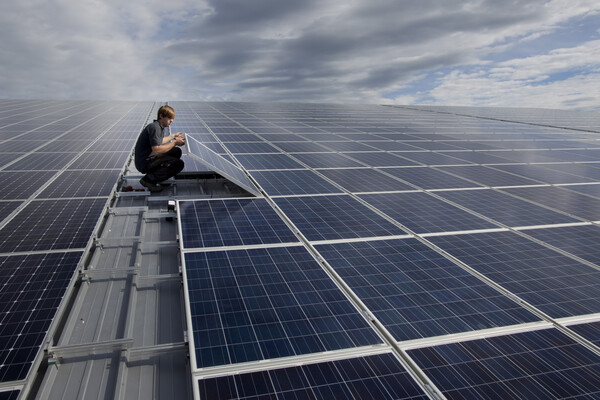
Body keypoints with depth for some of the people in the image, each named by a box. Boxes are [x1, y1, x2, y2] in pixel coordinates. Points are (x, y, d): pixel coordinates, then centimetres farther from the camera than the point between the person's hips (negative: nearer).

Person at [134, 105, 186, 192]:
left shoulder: (161, 126, 10)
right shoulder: (154, 127, -20)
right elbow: (156, 150, -28)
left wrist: (173, 136, 31)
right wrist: (174, 143, -19)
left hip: (150, 158, 10)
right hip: (144, 163, -10)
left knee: (177, 152, 15)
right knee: (179, 164, -19)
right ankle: (148, 179, -11)